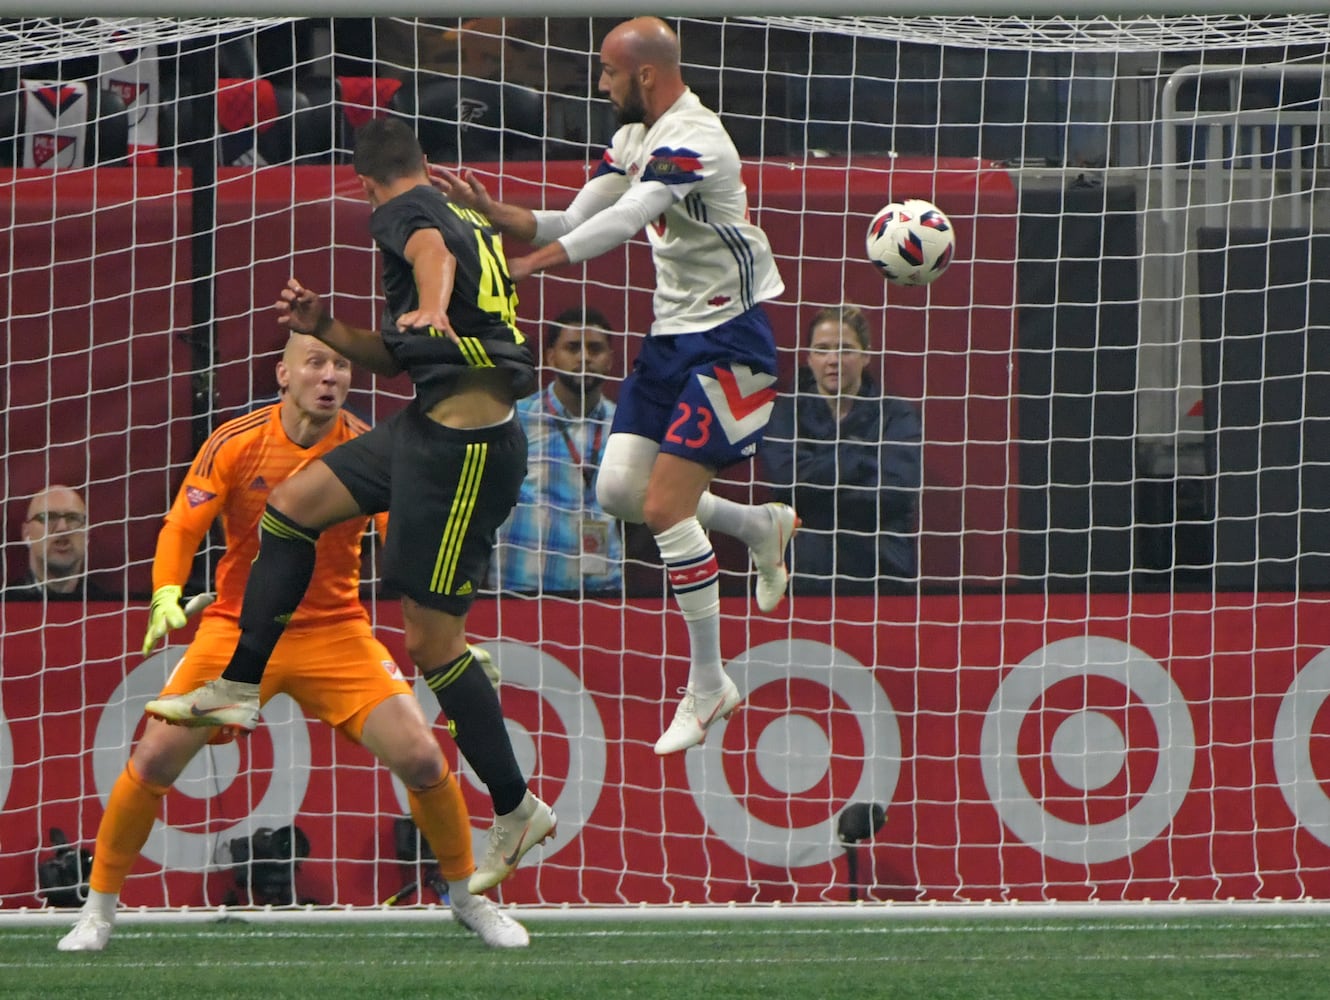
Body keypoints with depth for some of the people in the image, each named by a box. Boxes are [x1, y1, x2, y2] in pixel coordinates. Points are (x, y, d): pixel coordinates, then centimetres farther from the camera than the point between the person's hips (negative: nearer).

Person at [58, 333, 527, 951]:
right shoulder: (235, 444, -10)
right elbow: (181, 528, -8)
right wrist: (166, 595, -27)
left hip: (336, 632, 0)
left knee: (422, 758, -12)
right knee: (155, 757, -13)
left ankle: (466, 898, 13)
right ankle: (99, 908, 6)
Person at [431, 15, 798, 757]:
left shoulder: (693, 141, -22)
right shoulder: (637, 138, 9)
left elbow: (616, 227, -33)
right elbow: (573, 224, 10)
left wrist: (514, 269, -39)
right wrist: (490, 211, -5)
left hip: (726, 335, -9)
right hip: (674, 333, 9)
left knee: (665, 507, -12)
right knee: (620, 490, 2)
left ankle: (709, 686, 1)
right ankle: (761, 527, 25)